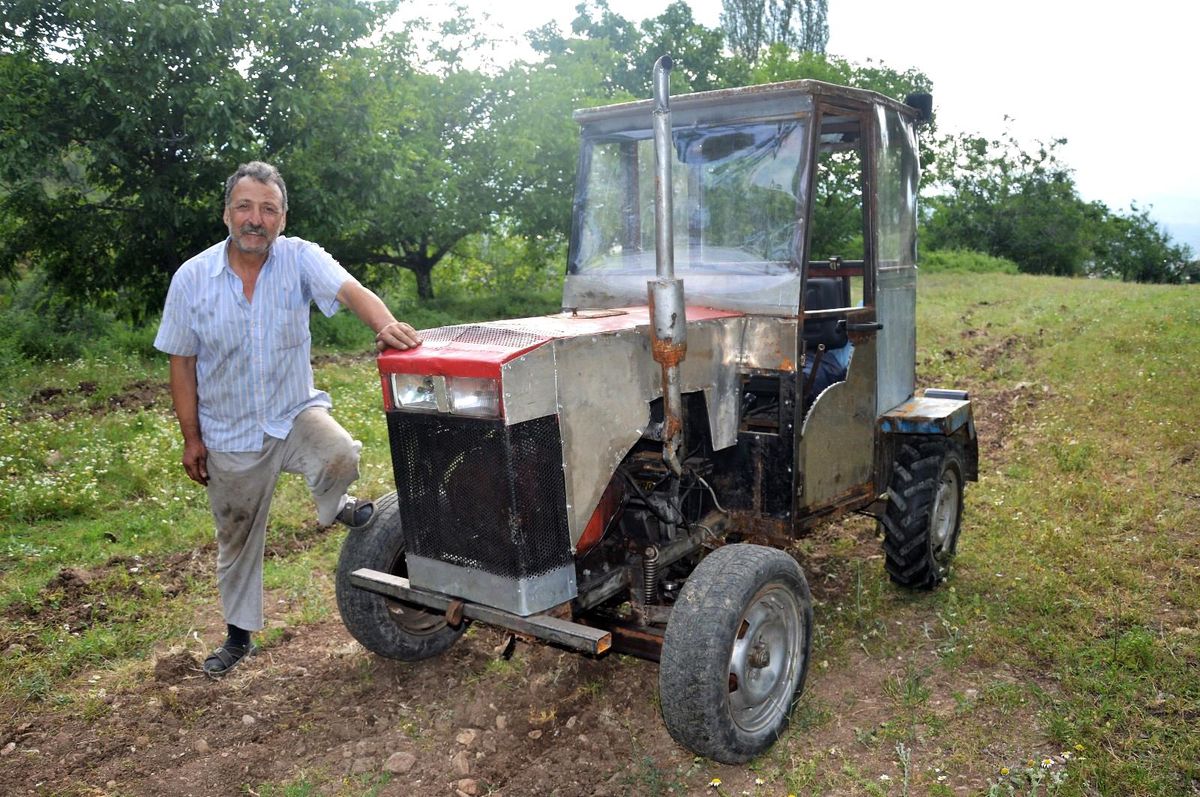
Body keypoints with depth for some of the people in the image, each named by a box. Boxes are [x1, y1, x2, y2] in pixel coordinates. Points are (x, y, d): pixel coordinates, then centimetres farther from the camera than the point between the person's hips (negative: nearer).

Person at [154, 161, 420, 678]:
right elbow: (182, 363, -2)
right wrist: (191, 438, -2)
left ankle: (333, 507, 2)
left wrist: (385, 325, -51)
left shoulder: (300, 258, -11)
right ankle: (240, 635, 39)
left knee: (341, 457, -35)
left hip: (296, 413, -1)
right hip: (229, 436, 1)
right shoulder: (191, 278, -8)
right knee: (237, 541, 15)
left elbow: (350, 290, -30)